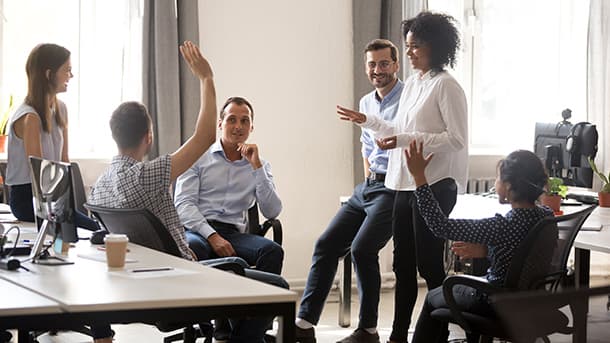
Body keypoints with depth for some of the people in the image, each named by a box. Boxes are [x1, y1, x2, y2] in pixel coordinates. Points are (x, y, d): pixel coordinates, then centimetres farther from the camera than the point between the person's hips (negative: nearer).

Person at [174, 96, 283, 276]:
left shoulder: (260, 166, 18)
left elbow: (272, 212, 4)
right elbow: (183, 204, -1)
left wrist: (256, 166, -2)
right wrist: (212, 236, -17)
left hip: (233, 234, 3)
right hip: (198, 230, -2)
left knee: (273, 251, -30)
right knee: (192, 247, -40)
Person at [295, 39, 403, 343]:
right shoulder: (366, 102, 17)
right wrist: (368, 177, 17)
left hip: (394, 189, -8)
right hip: (367, 186, 8)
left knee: (362, 248, -21)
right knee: (327, 244, -2)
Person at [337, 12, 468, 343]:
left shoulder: (446, 86, -11)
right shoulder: (411, 83, 13)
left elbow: (456, 139, -17)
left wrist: (405, 140, -21)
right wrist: (367, 121, 22)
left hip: (434, 185, -8)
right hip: (405, 184, 8)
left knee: (429, 264, -2)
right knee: (403, 263, 13)